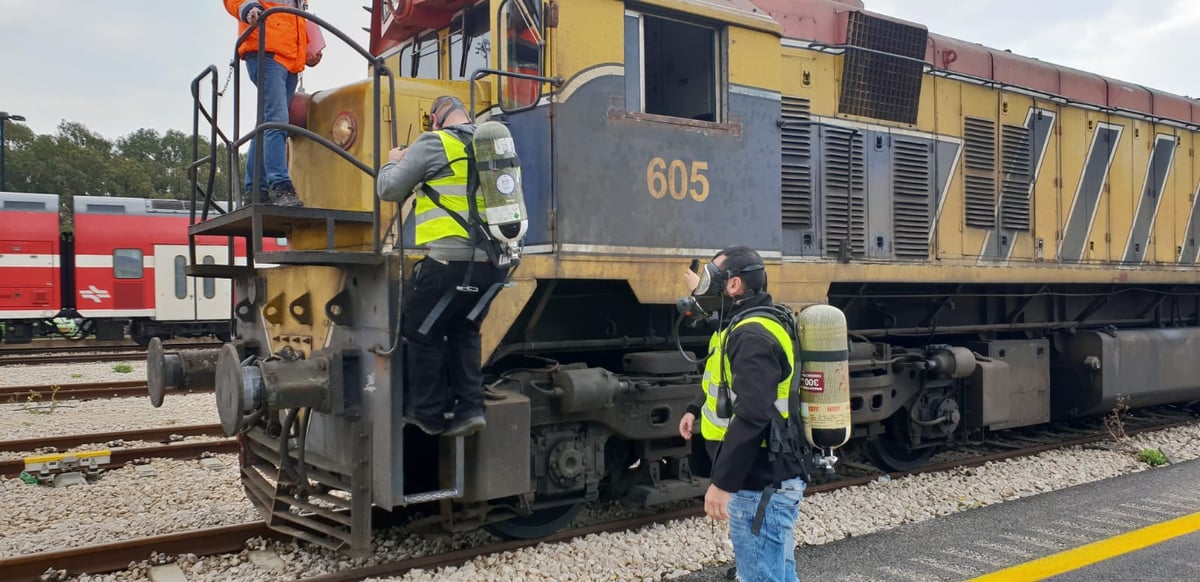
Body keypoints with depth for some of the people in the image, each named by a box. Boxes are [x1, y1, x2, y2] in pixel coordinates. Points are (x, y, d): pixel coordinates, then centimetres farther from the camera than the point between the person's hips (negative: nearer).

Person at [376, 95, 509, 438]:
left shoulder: (434, 143, -4)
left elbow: (389, 189, -1)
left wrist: (394, 162, 20)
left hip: (451, 259, -6)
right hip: (495, 262, 7)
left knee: (424, 331, 12)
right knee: (464, 329, 22)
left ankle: (428, 413, 17)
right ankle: (469, 408, 14)